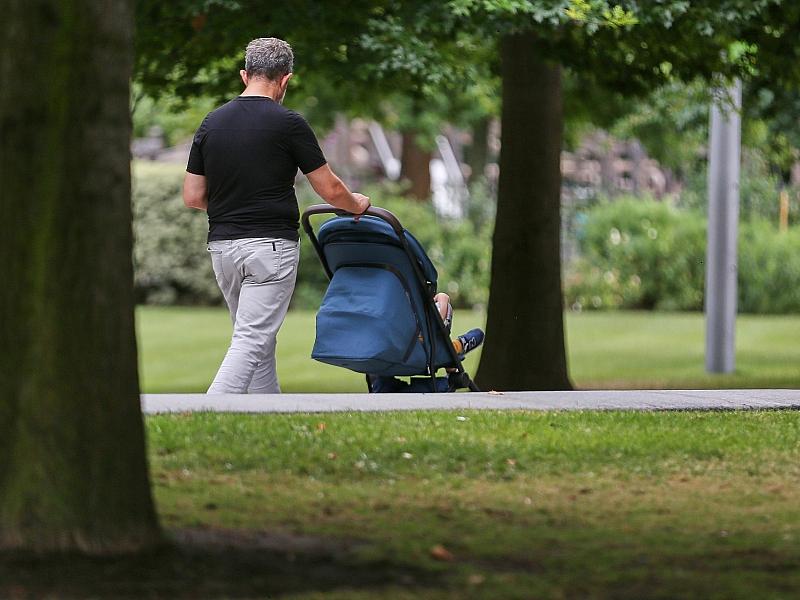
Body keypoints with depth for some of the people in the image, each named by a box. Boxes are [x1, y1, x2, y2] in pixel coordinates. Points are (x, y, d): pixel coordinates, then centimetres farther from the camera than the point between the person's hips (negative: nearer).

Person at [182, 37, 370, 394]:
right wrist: (357, 205, 17)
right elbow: (329, 190, -4)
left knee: (259, 340, 17)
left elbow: (193, 197, 7)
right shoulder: (287, 124, -9)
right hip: (270, 245, -6)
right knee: (251, 343, -10)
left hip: (222, 245, 6)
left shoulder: (212, 123, 6)